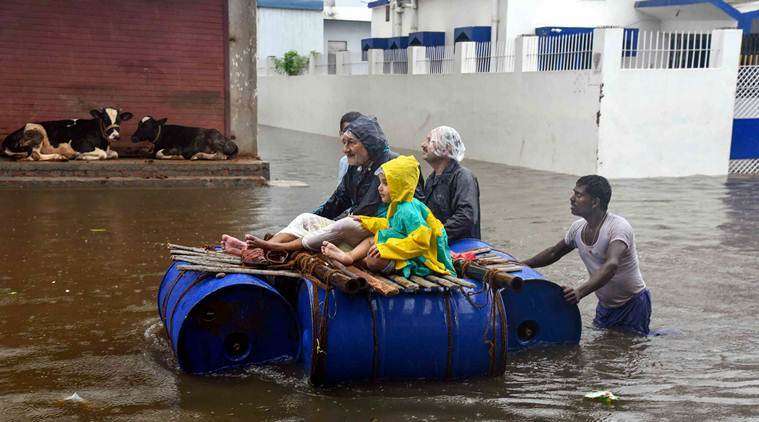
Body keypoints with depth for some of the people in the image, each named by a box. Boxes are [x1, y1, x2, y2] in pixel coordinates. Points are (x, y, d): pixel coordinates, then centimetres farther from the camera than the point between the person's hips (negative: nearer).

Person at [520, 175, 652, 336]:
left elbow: (611, 265, -43)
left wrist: (580, 291, -57)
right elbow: (554, 252, 14)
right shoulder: (578, 228, -4)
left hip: (633, 304, -7)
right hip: (605, 305, 7)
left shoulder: (618, 227, -27)